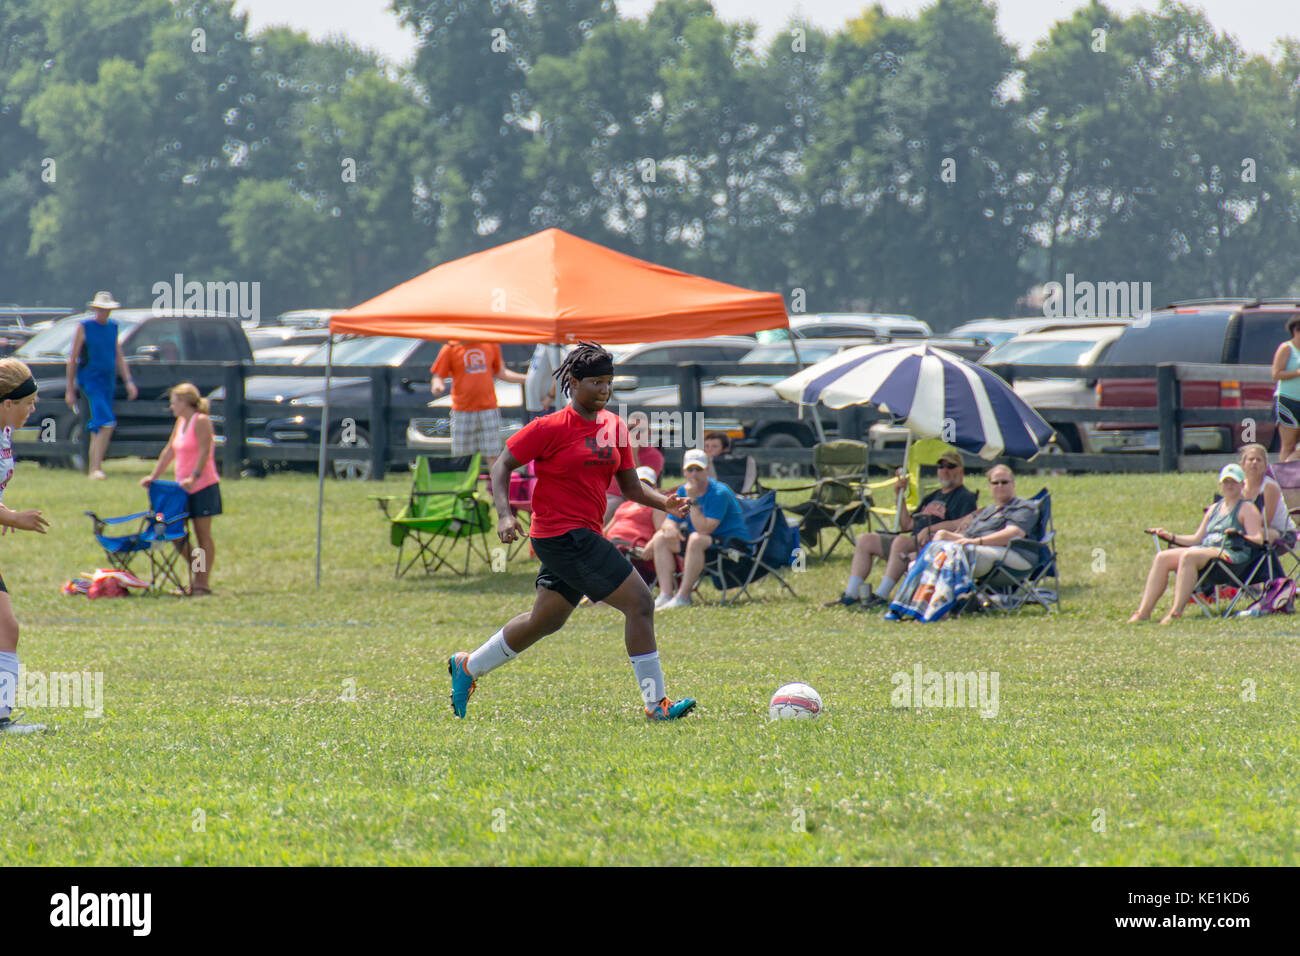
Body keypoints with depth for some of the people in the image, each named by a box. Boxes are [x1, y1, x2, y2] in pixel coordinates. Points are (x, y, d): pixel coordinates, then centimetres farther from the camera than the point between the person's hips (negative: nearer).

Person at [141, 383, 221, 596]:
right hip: (183, 487, 9)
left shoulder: (201, 421, -10)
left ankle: (203, 583, 2)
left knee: (203, 535, -2)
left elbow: (204, 451, -18)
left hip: (203, 486, -9)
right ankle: (198, 580, 15)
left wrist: (194, 477, -26)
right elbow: (169, 451, 20)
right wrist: (153, 476, 19)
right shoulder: (181, 421, 15)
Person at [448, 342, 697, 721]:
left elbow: (630, 486, 14)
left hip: (584, 536, 9)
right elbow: (502, 466, -7)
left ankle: (468, 666, 39)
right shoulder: (552, 427, -11)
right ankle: (656, 703, -9)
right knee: (639, 601, -14)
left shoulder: (614, 426, 10)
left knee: (546, 620, 21)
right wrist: (504, 514, -21)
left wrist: (664, 502, -4)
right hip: (562, 534, -9)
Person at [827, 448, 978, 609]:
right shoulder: (933, 497, 29)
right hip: (915, 541, 9)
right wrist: (900, 496, 19)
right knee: (866, 541, 2)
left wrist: (931, 529, -23)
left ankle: (881, 595, -37)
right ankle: (850, 595, -9)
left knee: (901, 542, -37)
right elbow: (907, 525, 28)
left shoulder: (965, 497, 2)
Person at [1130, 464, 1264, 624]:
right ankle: (1144, 612, -21)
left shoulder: (1246, 508, 6)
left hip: (1231, 553, -8)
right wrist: (1171, 537, 17)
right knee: (1162, 558, -12)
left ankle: (1176, 612, -43)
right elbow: (1197, 539, 27)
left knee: (1189, 556, -36)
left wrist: (1241, 535, -27)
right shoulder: (1214, 508, 27)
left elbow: (1258, 539, -7)